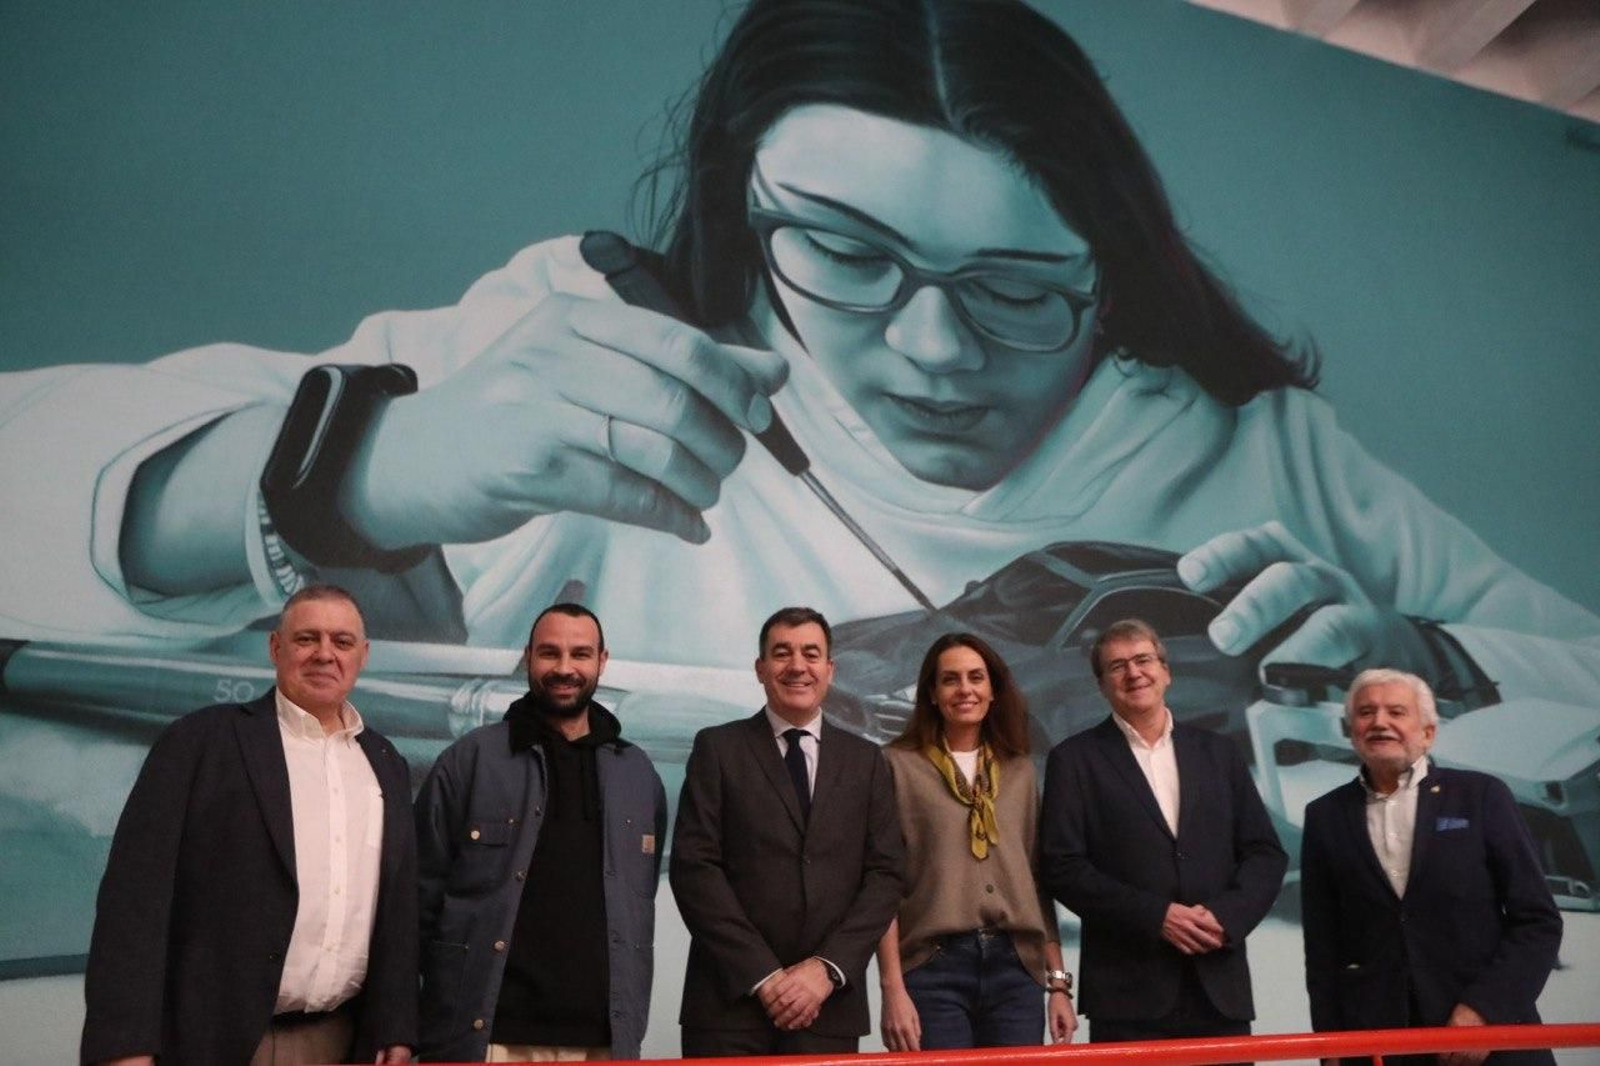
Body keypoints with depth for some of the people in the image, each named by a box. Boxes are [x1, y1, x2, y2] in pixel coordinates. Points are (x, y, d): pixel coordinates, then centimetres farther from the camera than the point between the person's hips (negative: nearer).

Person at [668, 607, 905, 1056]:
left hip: (829, 1005, 2)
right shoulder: (717, 748, 2)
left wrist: (829, 968, -9)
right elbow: (693, 867, -5)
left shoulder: (865, 760, 10)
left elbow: (886, 872, 4)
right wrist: (762, 976, -11)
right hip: (729, 1000, -2)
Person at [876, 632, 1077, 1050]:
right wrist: (892, 988, -10)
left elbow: (1038, 879, 14)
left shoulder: (1019, 770, 12)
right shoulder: (899, 764, -1)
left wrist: (1058, 981, 10)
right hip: (932, 968, -3)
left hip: (1016, 969, 4)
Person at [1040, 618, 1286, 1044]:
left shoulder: (1217, 752, 13)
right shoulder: (1075, 759, 2)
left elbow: (1266, 852, 10)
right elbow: (1062, 865, -6)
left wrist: (1226, 914, -8)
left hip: (1220, 986, 3)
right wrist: (1156, 916, -13)